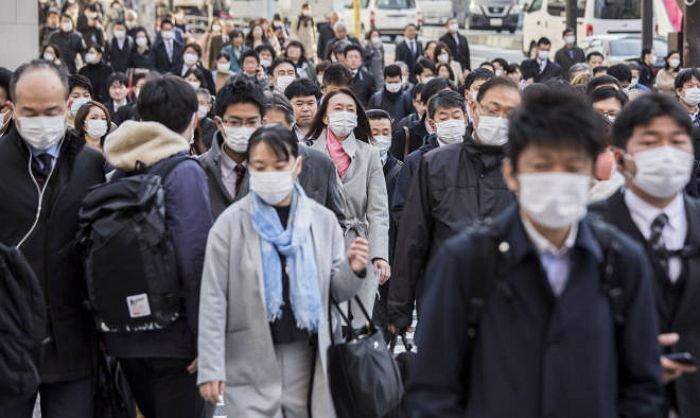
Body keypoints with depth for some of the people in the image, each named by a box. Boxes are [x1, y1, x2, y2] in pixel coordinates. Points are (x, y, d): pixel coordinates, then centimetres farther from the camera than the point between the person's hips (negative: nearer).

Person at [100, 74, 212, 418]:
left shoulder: (120, 171, 8)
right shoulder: (184, 172, -12)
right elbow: (195, 258, -20)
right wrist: (205, 337, -15)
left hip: (124, 337, 7)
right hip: (172, 336, -7)